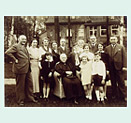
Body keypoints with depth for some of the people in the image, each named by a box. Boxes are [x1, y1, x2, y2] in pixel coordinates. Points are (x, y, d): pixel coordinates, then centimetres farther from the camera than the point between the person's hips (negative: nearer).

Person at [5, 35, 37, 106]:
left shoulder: (24, 47, 18)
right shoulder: (16, 46, -9)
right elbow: (7, 52, -21)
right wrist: (15, 59, -17)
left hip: (27, 69, 9)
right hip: (20, 68, -9)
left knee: (29, 83, 15)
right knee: (20, 85, 4)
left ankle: (30, 98, 30)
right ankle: (20, 100, 17)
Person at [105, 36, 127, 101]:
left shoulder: (121, 47, 4)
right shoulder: (107, 48, 10)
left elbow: (124, 57, -1)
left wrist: (124, 66, -9)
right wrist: (107, 67, -2)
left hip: (119, 67, -2)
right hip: (111, 68, 2)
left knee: (121, 82, 3)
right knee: (113, 82, 9)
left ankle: (123, 95, 13)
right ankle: (115, 95, 20)